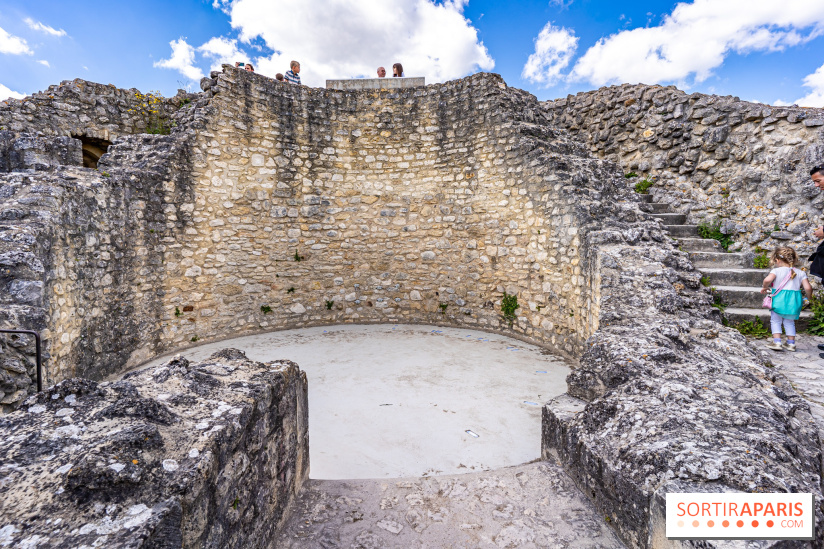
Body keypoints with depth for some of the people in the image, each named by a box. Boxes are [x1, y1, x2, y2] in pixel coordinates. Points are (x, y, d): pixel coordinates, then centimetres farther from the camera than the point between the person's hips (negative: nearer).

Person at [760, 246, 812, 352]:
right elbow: (808, 288, -1)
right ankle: (791, 343, 21)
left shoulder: (776, 271, -7)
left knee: (775, 321, 8)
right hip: (794, 302, 5)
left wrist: (764, 288, -7)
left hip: (779, 300, -5)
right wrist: (809, 298, 16)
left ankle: (776, 342, 2)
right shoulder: (800, 273, 6)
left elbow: (767, 280, -26)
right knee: (790, 322, 19)